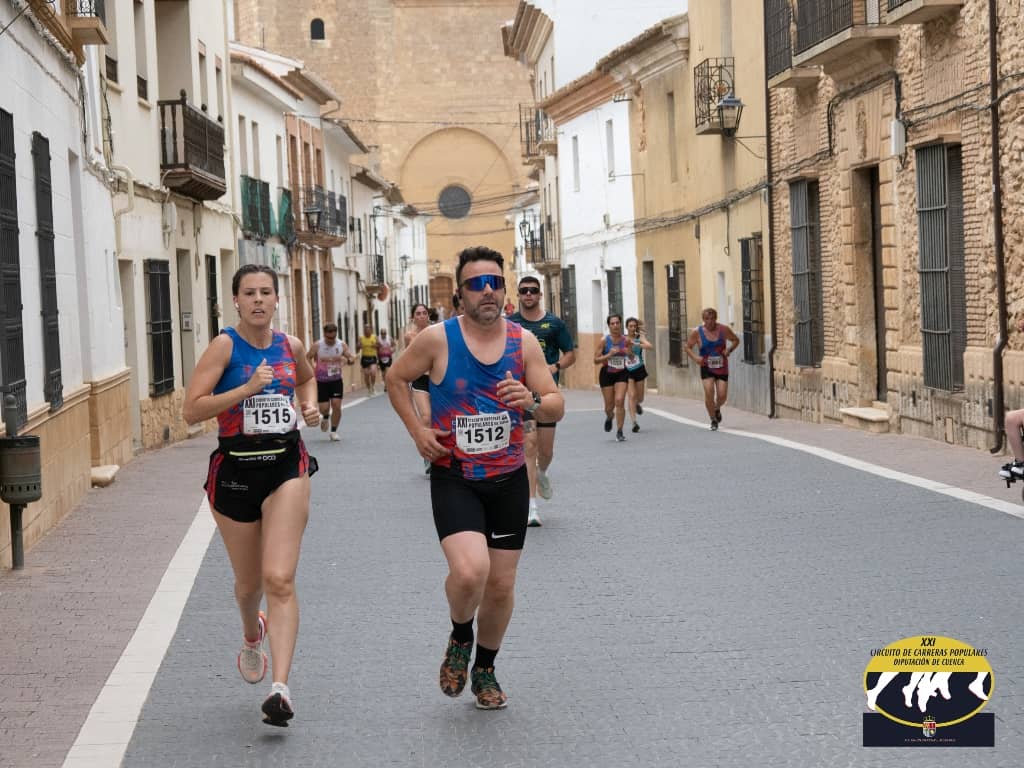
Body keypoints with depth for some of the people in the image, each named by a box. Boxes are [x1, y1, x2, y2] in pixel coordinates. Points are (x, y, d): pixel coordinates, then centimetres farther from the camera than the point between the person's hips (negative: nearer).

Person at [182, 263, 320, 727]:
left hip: (286, 467, 1)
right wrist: (247, 389, -23)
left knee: (280, 579, -14)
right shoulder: (225, 346, -8)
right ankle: (252, 637, 50)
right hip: (235, 470, -1)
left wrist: (310, 405, 8)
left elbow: (307, 378, 28)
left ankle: (280, 687, -19)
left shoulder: (290, 346, 4)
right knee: (249, 583, 15)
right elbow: (192, 410, -16)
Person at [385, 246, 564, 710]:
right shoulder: (438, 339, -9)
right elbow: (396, 379, 8)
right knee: (470, 571, -25)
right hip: (454, 479, -3)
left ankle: (484, 670, 34)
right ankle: (460, 638, 8)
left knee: (501, 585, 10)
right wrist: (417, 431, -3)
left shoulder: (524, 342, -2)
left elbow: (557, 407, -1)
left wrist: (532, 403, -23)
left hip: (508, 480, 3)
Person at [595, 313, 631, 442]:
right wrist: (609, 354, -23)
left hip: (622, 374, 1)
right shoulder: (604, 340, -10)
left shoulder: (626, 340, -3)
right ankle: (609, 417, 46)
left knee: (619, 401, -16)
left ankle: (619, 432, -5)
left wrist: (629, 352, -10)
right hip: (607, 374, -1)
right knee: (609, 406, 7)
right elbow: (596, 360, -9)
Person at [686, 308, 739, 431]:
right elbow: (688, 347, 3)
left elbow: (736, 340, 9)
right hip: (706, 367, -1)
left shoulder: (724, 329, -4)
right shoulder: (697, 332, -6)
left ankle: (717, 409, 34)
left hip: (721, 367, 1)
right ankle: (713, 420, 2)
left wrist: (729, 350, -10)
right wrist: (695, 357, -16)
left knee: (722, 395, -3)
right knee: (709, 392, -16)